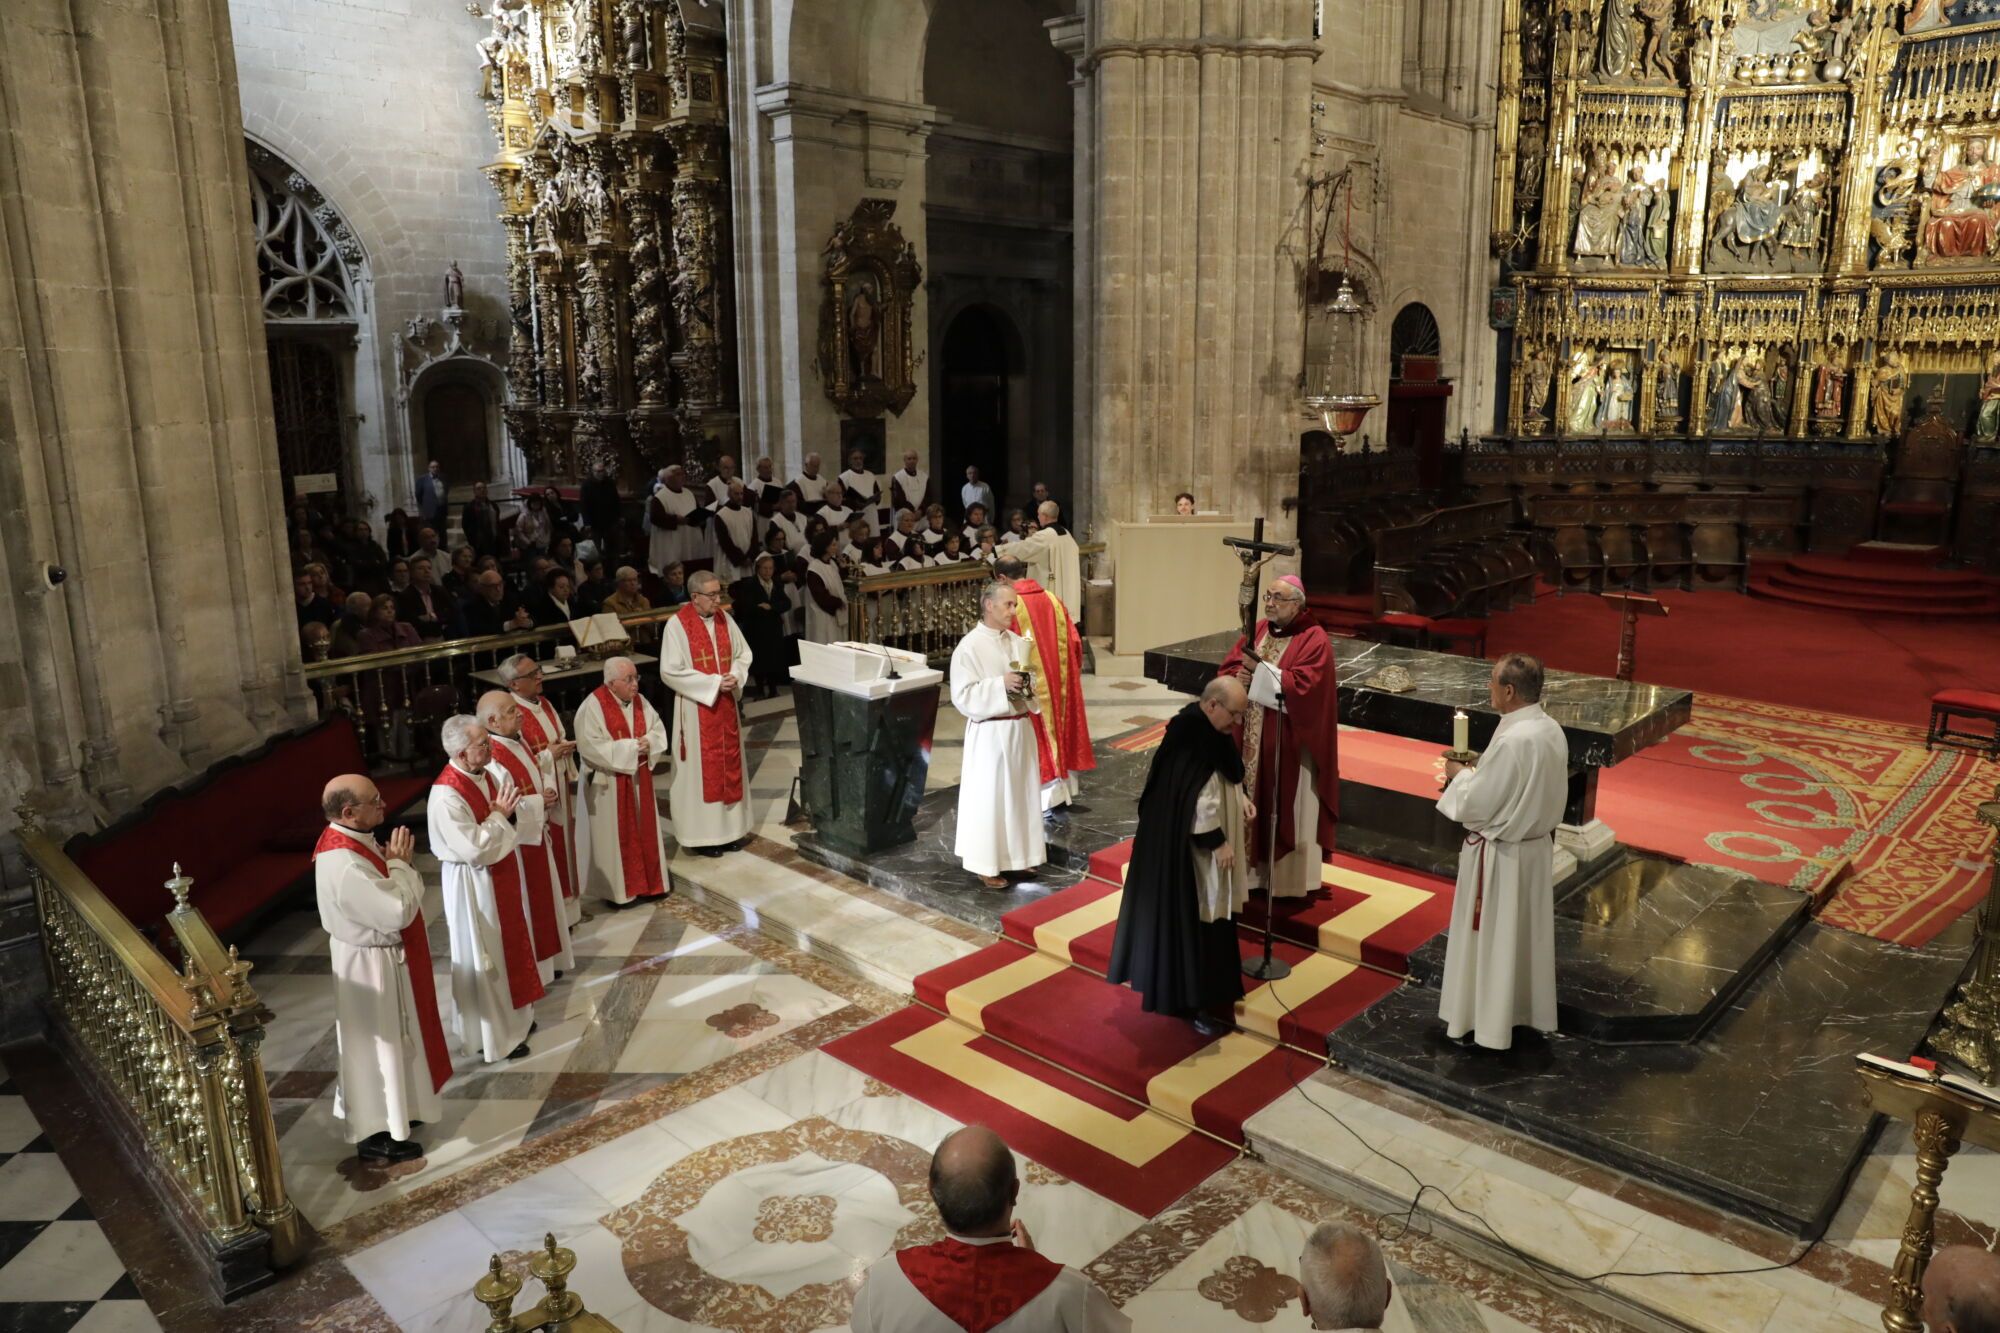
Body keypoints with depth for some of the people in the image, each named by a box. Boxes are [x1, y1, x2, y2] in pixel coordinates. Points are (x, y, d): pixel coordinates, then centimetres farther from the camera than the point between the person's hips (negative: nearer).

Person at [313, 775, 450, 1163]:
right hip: (371, 966, -10)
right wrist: (400, 863, -20)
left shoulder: (351, 841, -1)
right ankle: (375, 1134, 23)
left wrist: (396, 864, -5)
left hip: (383, 958, 10)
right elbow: (397, 911, -30)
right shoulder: (343, 865, -32)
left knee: (389, 1040, 24)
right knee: (378, 1044, 6)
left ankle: (391, 1110, 43)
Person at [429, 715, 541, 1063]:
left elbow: (511, 821, 12)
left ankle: (511, 1016, 39)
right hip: (474, 885, -9)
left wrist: (510, 810, -7)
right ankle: (491, 1035, 21)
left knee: (509, 944, 21)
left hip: (501, 875, 9)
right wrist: (498, 815, -20)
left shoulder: (487, 774, 0)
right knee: (483, 958, 5)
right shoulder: (446, 796, -27)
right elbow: (474, 849, -29)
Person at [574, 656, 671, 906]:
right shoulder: (593, 706, -18)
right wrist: (629, 748, -23)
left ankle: (649, 882, 27)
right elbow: (590, 745, -24)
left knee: (644, 832, 14)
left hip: (639, 778, 6)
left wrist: (649, 742, -15)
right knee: (615, 836, 3)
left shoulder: (640, 701, 2)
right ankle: (617, 889, 14)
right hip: (610, 783, -6)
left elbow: (658, 730, 8)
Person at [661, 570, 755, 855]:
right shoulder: (677, 625, -14)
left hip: (726, 703, 6)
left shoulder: (725, 618, 3)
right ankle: (701, 834, 11)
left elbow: (744, 653, 11)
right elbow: (670, 671, -16)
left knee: (728, 762, 11)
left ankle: (728, 828, 22)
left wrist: (736, 676, -10)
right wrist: (712, 683, -19)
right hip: (697, 706, -6)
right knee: (701, 767, 1)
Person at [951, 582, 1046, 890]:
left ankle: (1018, 856, 28)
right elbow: (962, 696, -15)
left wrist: (1028, 689, -6)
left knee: (1020, 792, 14)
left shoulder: (1019, 643, 7)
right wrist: (1000, 684, -22)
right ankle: (986, 865, 12)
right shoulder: (969, 646, -12)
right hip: (989, 733, -6)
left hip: (1020, 729, 6)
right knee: (989, 798, 1)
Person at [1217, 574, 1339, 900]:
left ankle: (1289, 879, 17)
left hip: (1290, 742, -6)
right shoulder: (1257, 630, 8)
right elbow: (1227, 669, 7)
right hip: (1251, 738, 6)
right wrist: (1239, 678, -15)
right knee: (1251, 803, 13)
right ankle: (1255, 870, 27)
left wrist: (1262, 671, -22)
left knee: (1285, 809, 4)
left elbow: (1303, 687, -22)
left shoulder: (1314, 640, -11)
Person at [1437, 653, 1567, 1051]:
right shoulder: (1552, 730, 0)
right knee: (1526, 933, 20)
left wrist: (1460, 775, -5)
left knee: (1492, 938, 6)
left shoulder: (1512, 740, -28)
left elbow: (1475, 805, -22)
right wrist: (1478, 772, 9)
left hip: (1500, 854, -8)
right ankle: (1526, 1011, 34)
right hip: (1537, 846, 9)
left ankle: (1486, 1024, 19)